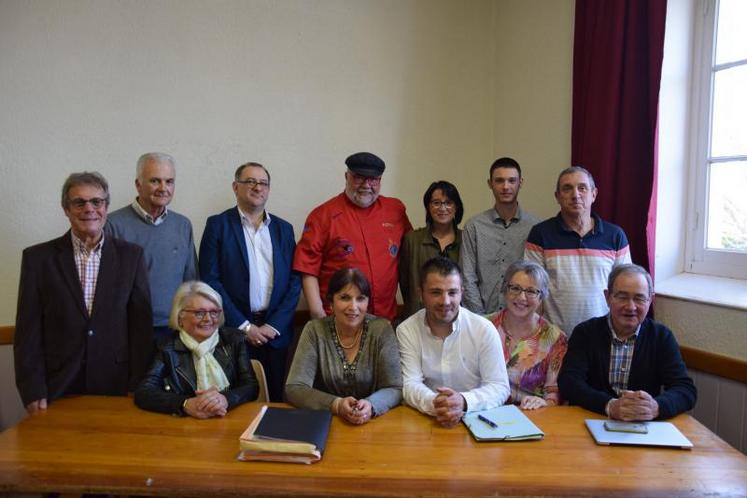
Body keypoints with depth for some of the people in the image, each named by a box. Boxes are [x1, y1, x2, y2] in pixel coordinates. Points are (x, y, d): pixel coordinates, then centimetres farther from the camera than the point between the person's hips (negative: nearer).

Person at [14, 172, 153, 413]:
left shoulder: (131, 255, 1)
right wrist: (33, 392, -6)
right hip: (58, 390, 0)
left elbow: (141, 325, 0)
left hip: (117, 387, 1)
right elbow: (28, 330, -1)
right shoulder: (38, 257, 0)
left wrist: (139, 389, -4)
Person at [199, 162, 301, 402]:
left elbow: (294, 280, 6)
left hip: (276, 331, 3)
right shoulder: (218, 224, 0)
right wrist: (244, 326, -9)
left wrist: (274, 325, -5)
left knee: (276, 399, 7)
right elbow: (210, 280, -6)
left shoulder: (283, 228, 10)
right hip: (233, 330, -2)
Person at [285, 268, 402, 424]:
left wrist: (371, 406, -26)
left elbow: (394, 389, -6)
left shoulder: (381, 329, -5)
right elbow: (294, 388, -8)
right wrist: (337, 405, -22)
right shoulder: (315, 330, -5)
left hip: (371, 423, 1)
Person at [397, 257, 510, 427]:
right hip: (425, 419, 0)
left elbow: (500, 387, -8)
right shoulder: (406, 330, -3)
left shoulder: (484, 330, -7)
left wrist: (464, 402, -28)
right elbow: (410, 385, -7)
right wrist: (434, 404, -30)